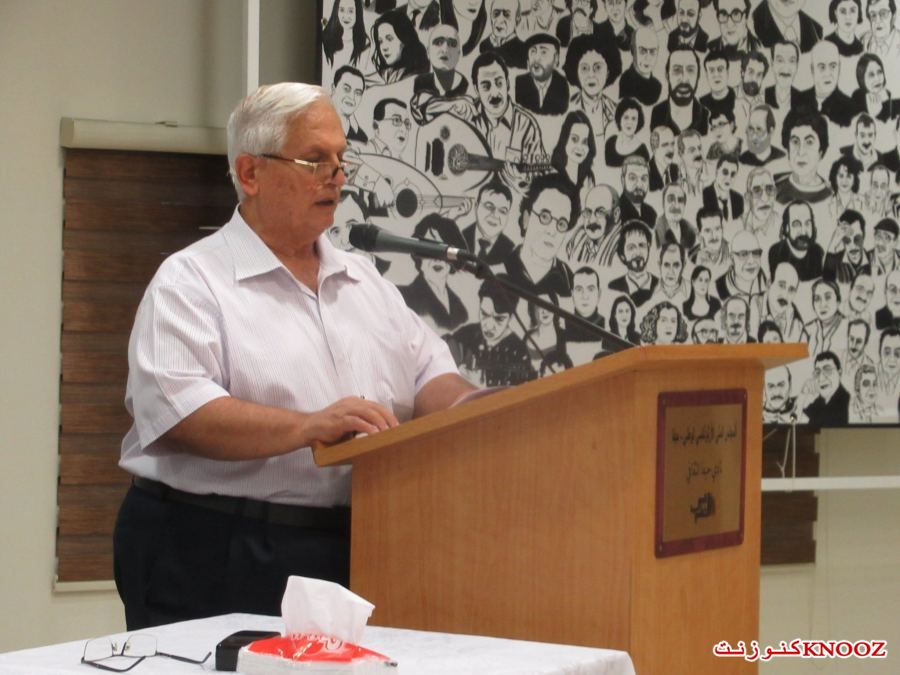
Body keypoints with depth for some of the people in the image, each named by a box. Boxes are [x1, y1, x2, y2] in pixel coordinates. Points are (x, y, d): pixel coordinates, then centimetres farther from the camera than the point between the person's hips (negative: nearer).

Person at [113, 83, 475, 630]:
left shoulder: (365, 280, 19)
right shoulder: (190, 282, -3)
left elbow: (429, 374, 17)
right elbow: (175, 412, -17)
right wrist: (308, 427, -28)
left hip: (347, 557, 6)